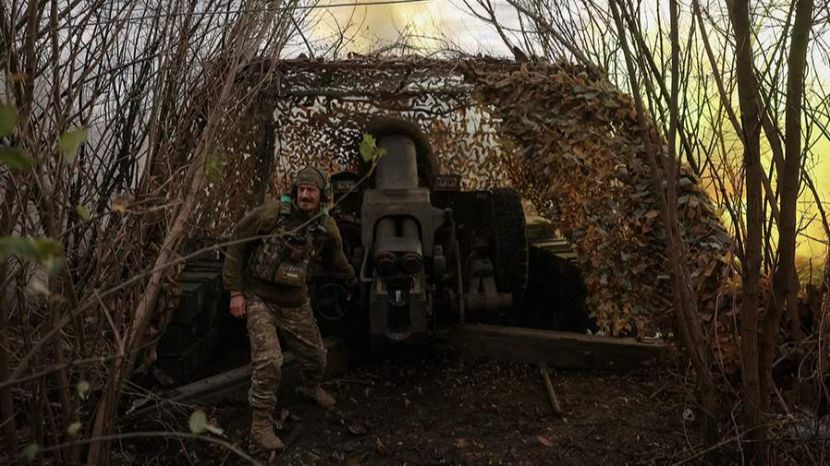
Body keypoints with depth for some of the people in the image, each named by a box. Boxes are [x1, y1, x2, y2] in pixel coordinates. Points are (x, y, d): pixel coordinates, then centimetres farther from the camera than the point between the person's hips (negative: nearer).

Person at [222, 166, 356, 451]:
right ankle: (260, 425, -2)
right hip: (259, 299, -4)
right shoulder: (271, 213, -19)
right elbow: (236, 245, -10)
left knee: (315, 355, 17)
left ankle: (312, 388, 51)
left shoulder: (327, 229, -7)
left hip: (295, 303, 4)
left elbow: (334, 262, 15)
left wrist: (352, 279, 30)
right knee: (268, 359, -18)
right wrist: (235, 291, -11)